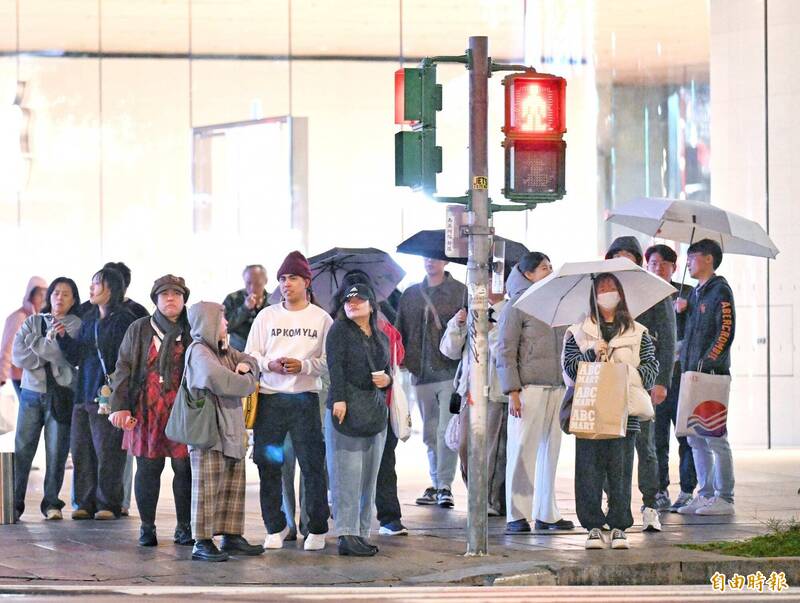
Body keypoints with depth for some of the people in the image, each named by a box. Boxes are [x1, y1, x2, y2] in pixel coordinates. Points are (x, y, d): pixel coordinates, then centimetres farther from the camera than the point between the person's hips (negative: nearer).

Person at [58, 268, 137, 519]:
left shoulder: (124, 321, -6)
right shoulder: (89, 320, 17)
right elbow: (76, 356, 17)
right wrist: (63, 337, 2)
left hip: (107, 395, -7)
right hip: (83, 395, 7)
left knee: (107, 451, -5)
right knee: (82, 451, 5)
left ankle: (108, 504, 1)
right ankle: (86, 503, 11)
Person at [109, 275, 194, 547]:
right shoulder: (139, 329, 11)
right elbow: (124, 368, 7)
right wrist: (120, 406, -3)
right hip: (147, 410, 0)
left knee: (184, 468, -1)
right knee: (148, 468, 2)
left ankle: (184, 528, 9)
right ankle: (147, 527, 11)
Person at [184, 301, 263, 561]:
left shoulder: (224, 350, 17)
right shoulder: (199, 352, -11)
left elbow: (251, 361, 27)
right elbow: (221, 381, -26)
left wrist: (246, 366, 2)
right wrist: (249, 382, -8)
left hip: (231, 430, 9)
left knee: (234, 486, 12)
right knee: (208, 488, -6)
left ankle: (232, 535, 20)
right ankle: (202, 542, -4)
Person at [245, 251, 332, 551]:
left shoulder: (321, 318, 4)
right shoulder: (266, 316, 9)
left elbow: (329, 361, 1)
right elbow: (250, 355, 9)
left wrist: (303, 365, -15)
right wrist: (270, 364, -10)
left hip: (305, 399, -2)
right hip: (269, 399, 2)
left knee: (312, 465, -3)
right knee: (268, 465, 3)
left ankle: (317, 529, 7)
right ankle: (275, 527, 15)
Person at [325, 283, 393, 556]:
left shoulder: (382, 338, 19)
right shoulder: (340, 330, 2)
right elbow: (335, 366, -9)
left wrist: (387, 380, 3)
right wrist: (339, 399, -20)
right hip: (345, 410, -6)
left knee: (368, 476, 5)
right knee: (347, 474, -9)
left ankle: (361, 533, 8)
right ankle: (347, 536, -11)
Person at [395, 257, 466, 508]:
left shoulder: (460, 292, 1)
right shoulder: (410, 294, 14)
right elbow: (401, 330, 19)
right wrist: (402, 361, 9)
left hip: (450, 372, -5)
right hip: (421, 374, 5)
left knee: (446, 430, -11)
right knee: (430, 433, 10)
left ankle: (445, 485, -8)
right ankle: (435, 484, 17)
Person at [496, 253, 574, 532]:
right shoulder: (516, 307, -3)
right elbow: (505, 352, -7)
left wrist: (567, 385, 15)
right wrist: (513, 391, -14)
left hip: (556, 388, 6)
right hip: (529, 388, -6)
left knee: (550, 450, 8)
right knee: (522, 450, -4)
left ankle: (547, 513, 14)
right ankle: (517, 516, 0)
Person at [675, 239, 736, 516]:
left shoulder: (720, 290, -7)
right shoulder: (696, 293, 18)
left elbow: (725, 332, -15)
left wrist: (706, 364, -20)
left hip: (712, 375, -9)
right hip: (693, 374, 9)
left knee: (715, 438, -7)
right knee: (696, 439, 9)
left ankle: (724, 498, -3)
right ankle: (705, 494, 15)